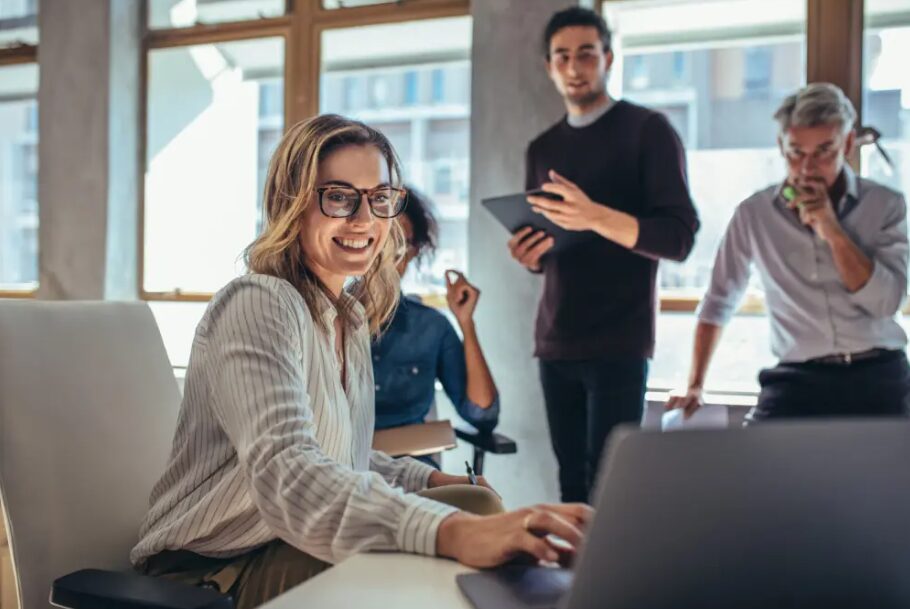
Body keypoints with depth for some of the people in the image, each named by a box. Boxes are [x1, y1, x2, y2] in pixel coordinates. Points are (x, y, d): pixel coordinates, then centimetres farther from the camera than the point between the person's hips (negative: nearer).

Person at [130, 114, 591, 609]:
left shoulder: (352, 315, 10)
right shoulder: (258, 305, -19)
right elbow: (285, 472, -35)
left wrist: (431, 481, -1)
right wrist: (453, 531, -49)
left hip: (297, 546, 8)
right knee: (473, 510, -25)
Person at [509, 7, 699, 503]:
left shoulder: (648, 131, -2)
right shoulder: (542, 148, 16)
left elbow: (680, 238, -11)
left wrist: (594, 217, -25)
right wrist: (528, 255, -2)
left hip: (619, 342, -5)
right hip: (555, 341, 5)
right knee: (570, 481, 6)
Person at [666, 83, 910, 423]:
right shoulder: (754, 214, 3)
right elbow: (719, 302, 11)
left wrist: (832, 231, -14)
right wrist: (695, 386, 10)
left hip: (878, 377, 1)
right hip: (799, 379, -1)